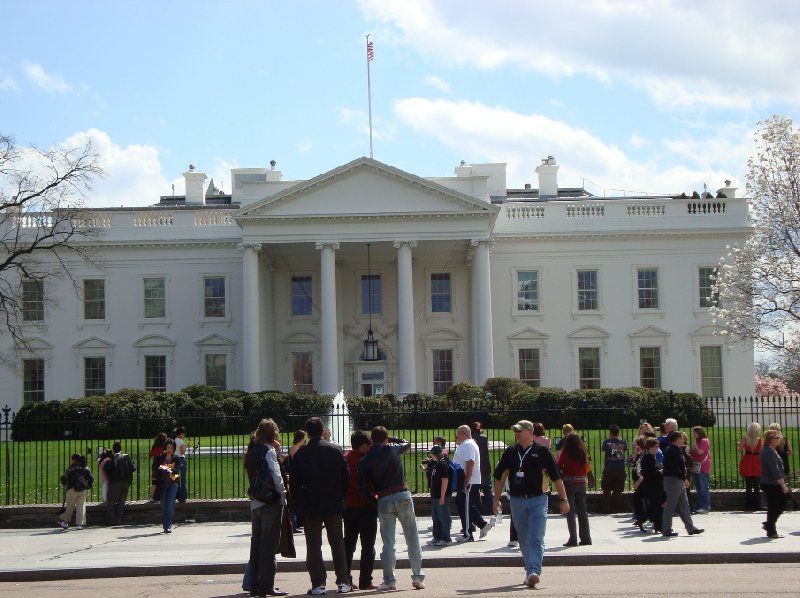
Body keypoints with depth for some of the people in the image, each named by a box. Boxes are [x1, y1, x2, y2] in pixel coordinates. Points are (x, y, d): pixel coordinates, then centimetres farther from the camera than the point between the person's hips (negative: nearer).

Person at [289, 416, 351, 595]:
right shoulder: (335, 450, -2)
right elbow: (345, 478, 1)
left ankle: (318, 584, 1)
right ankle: (343, 582, 10)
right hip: (334, 504, 1)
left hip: (310, 506, -1)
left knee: (313, 545, 4)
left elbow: (293, 482, -2)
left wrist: (298, 504, 10)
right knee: (337, 543, 10)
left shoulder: (300, 454, -5)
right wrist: (341, 497, 12)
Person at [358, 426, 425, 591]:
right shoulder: (392, 449, 2)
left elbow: (363, 487, 2)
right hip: (402, 495, -1)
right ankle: (418, 578, 10)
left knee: (388, 543, 7)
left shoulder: (365, 461, 3)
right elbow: (407, 444, 24)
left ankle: (389, 580, 4)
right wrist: (390, 440, 27)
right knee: (412, 539, 8)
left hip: (383, 501, 1)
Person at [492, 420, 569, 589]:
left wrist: (563, 500, -1)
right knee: (524, 541, 11)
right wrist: (497, 499, 13)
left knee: (536, 539, -12)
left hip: (537, 500, -4)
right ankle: (530, 571, 24)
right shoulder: (510, 452, 8)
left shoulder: (542, 452, -2)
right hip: (517, 501, 4)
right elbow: (499, 477, 16)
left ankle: (534, 572, -21)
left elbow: (556, 477, 0)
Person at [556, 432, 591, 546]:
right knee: (582, 511, 10)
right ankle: (586, 538, 12)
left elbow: (558, 466, -6)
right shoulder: (583, 453, 3)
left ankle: (573, 539, -5)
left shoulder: (565, 452, -8)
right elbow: (587, 469, 9)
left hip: (569, 483, -4)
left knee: (570, 512, -1)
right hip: (581, 484, 4)